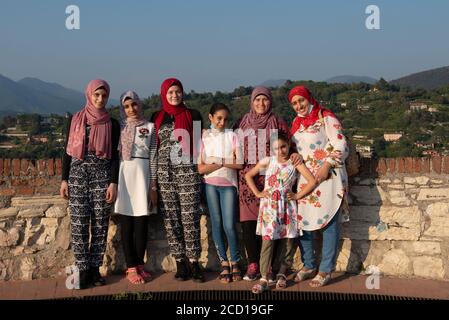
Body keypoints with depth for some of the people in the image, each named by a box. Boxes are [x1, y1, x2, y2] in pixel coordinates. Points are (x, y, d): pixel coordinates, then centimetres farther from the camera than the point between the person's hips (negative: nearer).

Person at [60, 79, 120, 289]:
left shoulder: (112, 124, 6)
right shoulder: (75, 120, 7)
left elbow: (114, 155, 3)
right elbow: (68, 151, 7)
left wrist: (113, 182, -6)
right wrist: (64, 179, 1)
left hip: (102, 176, 0)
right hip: (78, 175, 0)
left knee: (100, 224, 1)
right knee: (79, 225, -2)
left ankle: (95, 268, 11)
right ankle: (83, 270, 6)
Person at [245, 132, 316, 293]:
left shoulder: (295, 163, -1)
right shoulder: (267, 161, 3)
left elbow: (312, 181, -5)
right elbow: (248, 175, 9)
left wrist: (297, 195, -6)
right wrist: (257, 193, 2)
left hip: (287, 207, 0)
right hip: (269, 207, 0)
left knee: (287, 241, 5)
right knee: (267, 242, -5)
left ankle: (282, 274, 23)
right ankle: (264, 279, -1)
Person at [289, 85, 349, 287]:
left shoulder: (326, 118, -4)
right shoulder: (296, 123, 15)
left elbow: (341, 147, -10)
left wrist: (327, 166, -20)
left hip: (327, 178, -6)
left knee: (328, 223, -2)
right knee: (302, 221, 7)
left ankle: (326, 270, 7)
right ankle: (309, 266, 21)